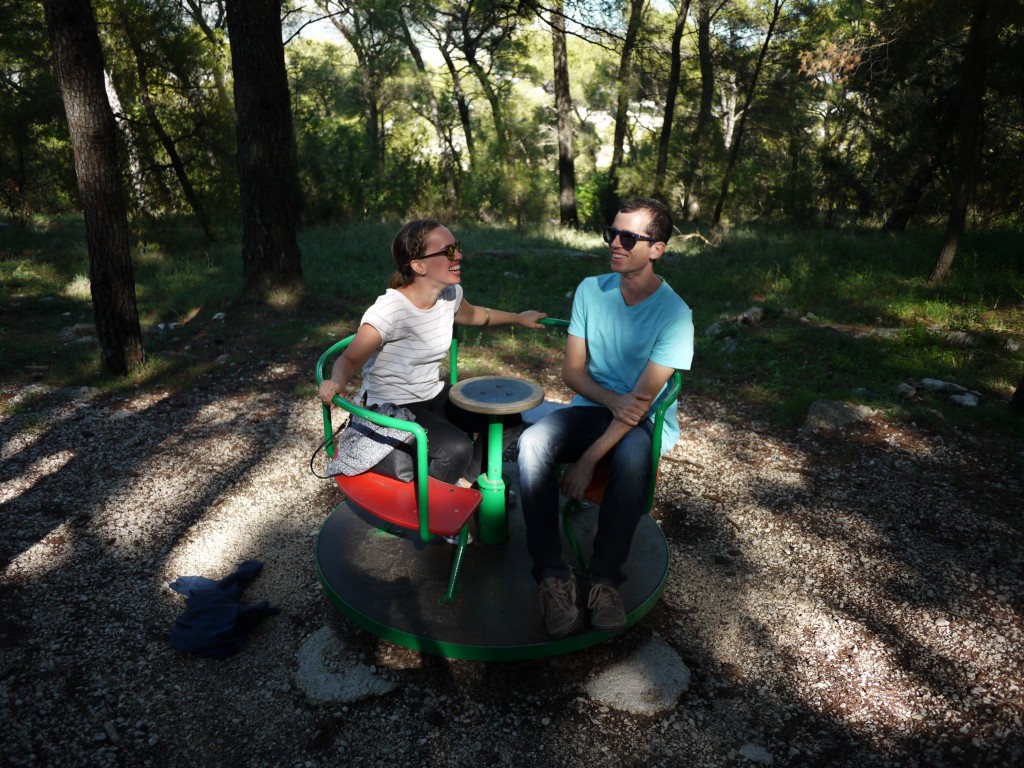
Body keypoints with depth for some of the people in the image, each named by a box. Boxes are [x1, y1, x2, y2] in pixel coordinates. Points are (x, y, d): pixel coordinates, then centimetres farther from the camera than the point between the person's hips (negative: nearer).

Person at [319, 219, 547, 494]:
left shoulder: (451, 293, -5)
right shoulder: (389, 310, -28)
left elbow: (473, 315, 18)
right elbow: (350, 359, -21)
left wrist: (518, 318, 26)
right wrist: (336, 382, -43)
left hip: (433, 395, 8)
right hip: (391, 407, -8)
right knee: (457, 449, -29)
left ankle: (462, 487, 18)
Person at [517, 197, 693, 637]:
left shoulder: (674, 315, -14)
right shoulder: (591, 290, 0)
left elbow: (643, 400, -19)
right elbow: (572, 371, 2)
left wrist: (587, 461, -25)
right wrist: (613, 401, -19)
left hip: (645, 421, -3)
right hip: (592, 407, 4)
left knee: (631, 461, -39)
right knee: (532, 443, -28)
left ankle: (605, 577, -19)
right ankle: (553, 576, -23)